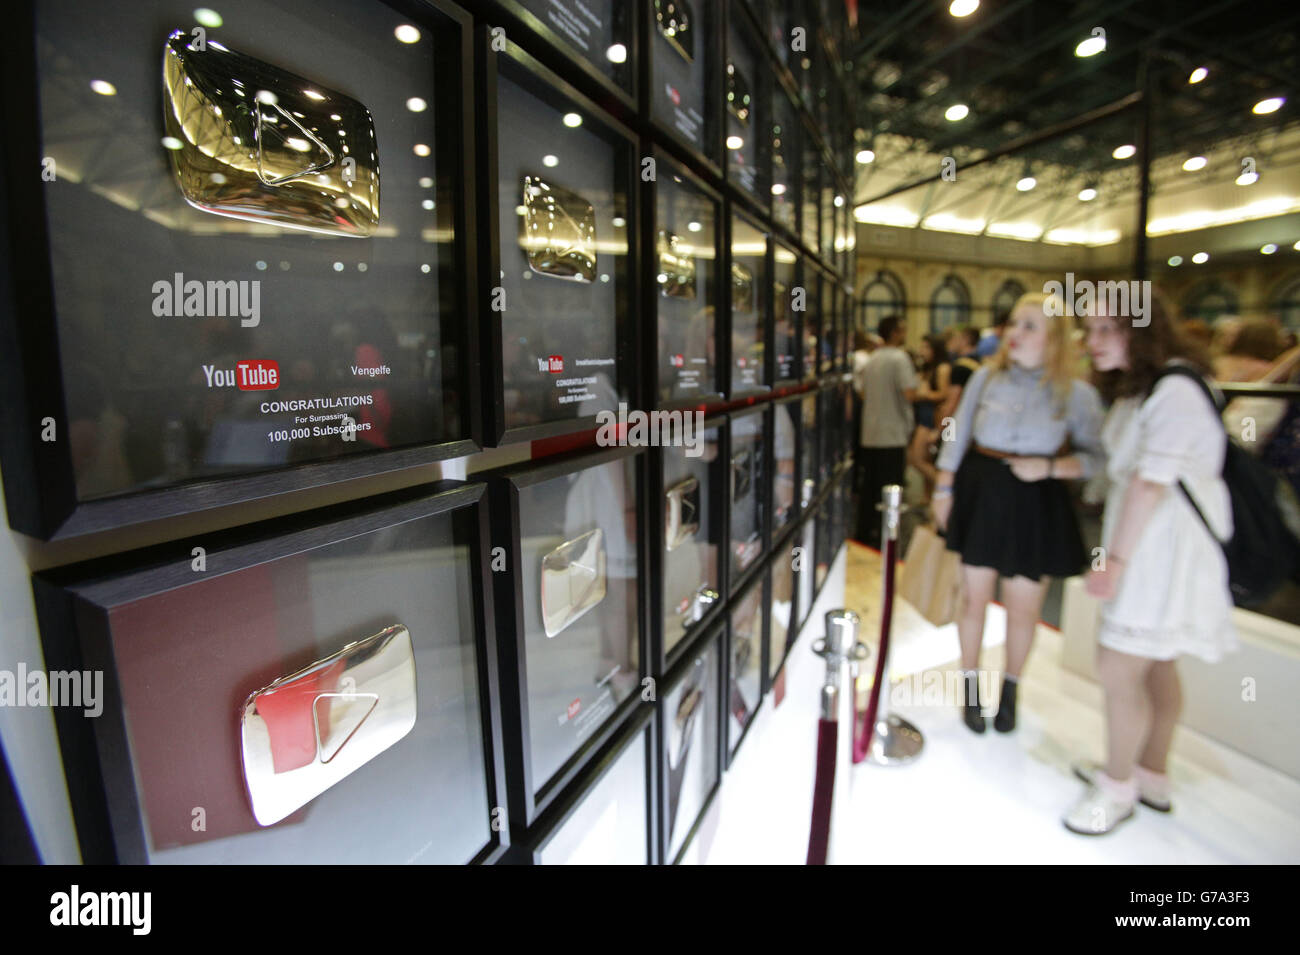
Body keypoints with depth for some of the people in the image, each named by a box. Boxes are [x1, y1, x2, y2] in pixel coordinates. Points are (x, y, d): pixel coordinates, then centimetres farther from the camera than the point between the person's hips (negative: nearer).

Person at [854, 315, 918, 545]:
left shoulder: (871, 359, 12)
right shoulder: (900, 358, -11)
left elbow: (862, 392, 18)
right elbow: (910, 394, -20)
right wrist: (913, 378, -1)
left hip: (869, 434, 7)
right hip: (892, 434, -7)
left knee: (869, 485, 13)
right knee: (889, 486, -1)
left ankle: (864, 533, 20)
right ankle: (884, 537, 4)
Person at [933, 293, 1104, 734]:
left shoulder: (1078, 394, -4)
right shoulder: (986, 376, 0)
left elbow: (1094, 457, -3)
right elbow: (957, 437, 5)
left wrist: (1048, 467, -19)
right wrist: (943, 489, 4)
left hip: (1035, 507, -1)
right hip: (981, 494, 1)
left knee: (1023, 607, 8)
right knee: (975, 597, 10)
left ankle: (1010, 690, 34)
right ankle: (971, 688, 30)